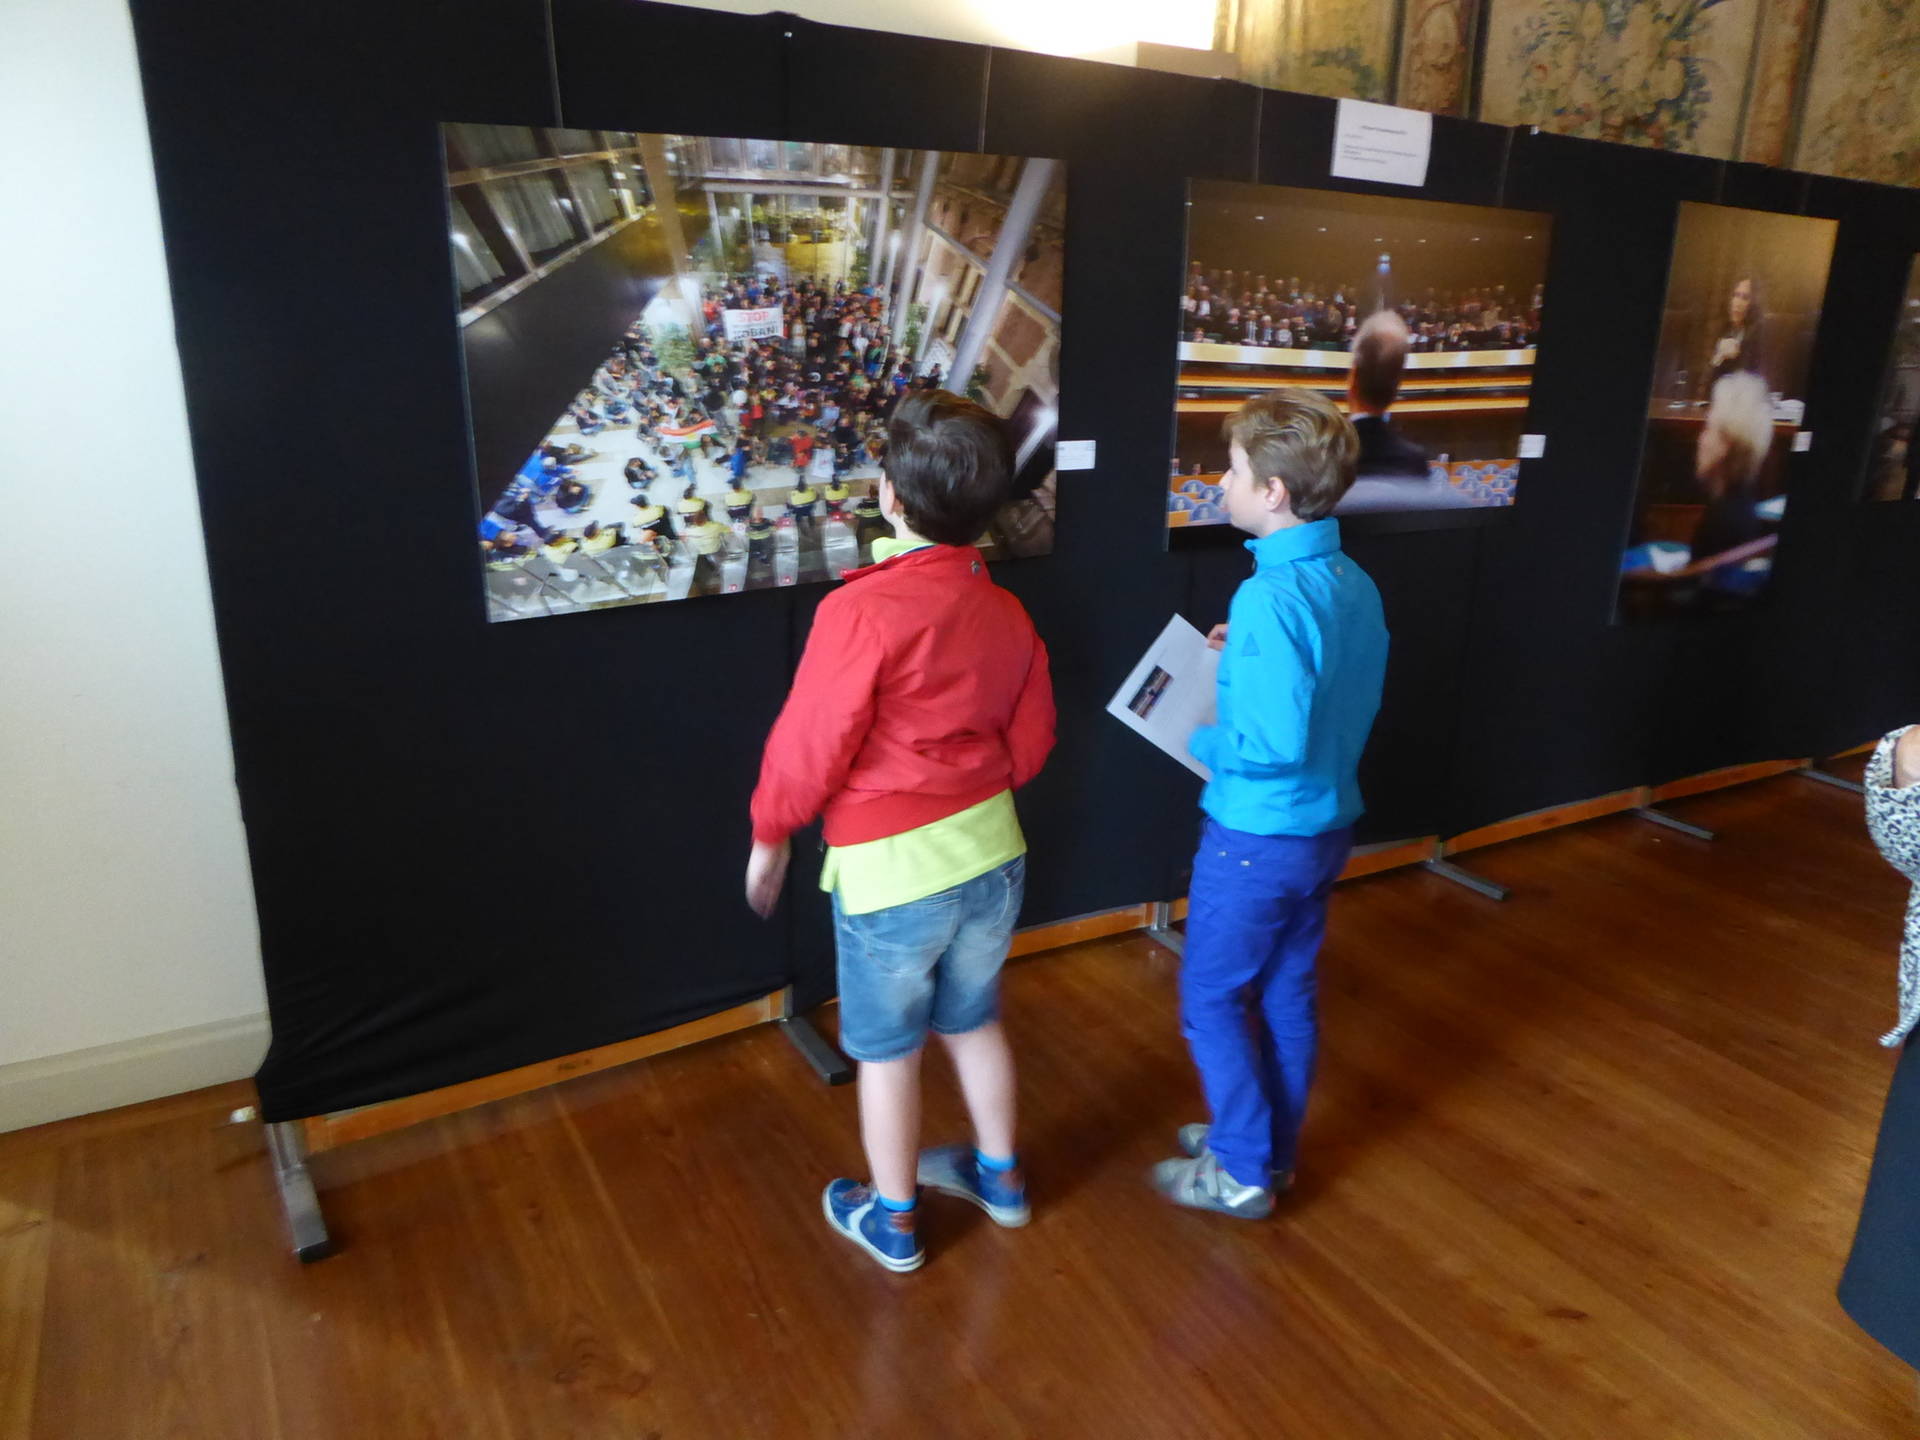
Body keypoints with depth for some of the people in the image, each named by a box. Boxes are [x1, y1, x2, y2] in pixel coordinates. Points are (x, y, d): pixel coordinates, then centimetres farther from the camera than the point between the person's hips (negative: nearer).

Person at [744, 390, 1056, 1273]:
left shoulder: (862, 610, -22)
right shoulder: (1005, 612, -2)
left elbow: (811, 744, -17)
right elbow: (1030, 744, 7)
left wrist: (769, 834, 0)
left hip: (891, 868, -6)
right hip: (992, 851, 6)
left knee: (887, 1050, 14)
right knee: (973, 1020, 25)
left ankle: (892, 1219, 33)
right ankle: (999, 1173, 44)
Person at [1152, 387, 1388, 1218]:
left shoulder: (1271, 597, -27)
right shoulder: (1353, 583, 1)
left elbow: (1275, 743, -31)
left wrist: (1202, 744, -13)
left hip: (1259, 836, -8)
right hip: (1327, 826, 9)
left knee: (1212, 999, 10)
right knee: (1287, 992, 21)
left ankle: (1242, 1172, 22)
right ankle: (1273, 1145, 37)